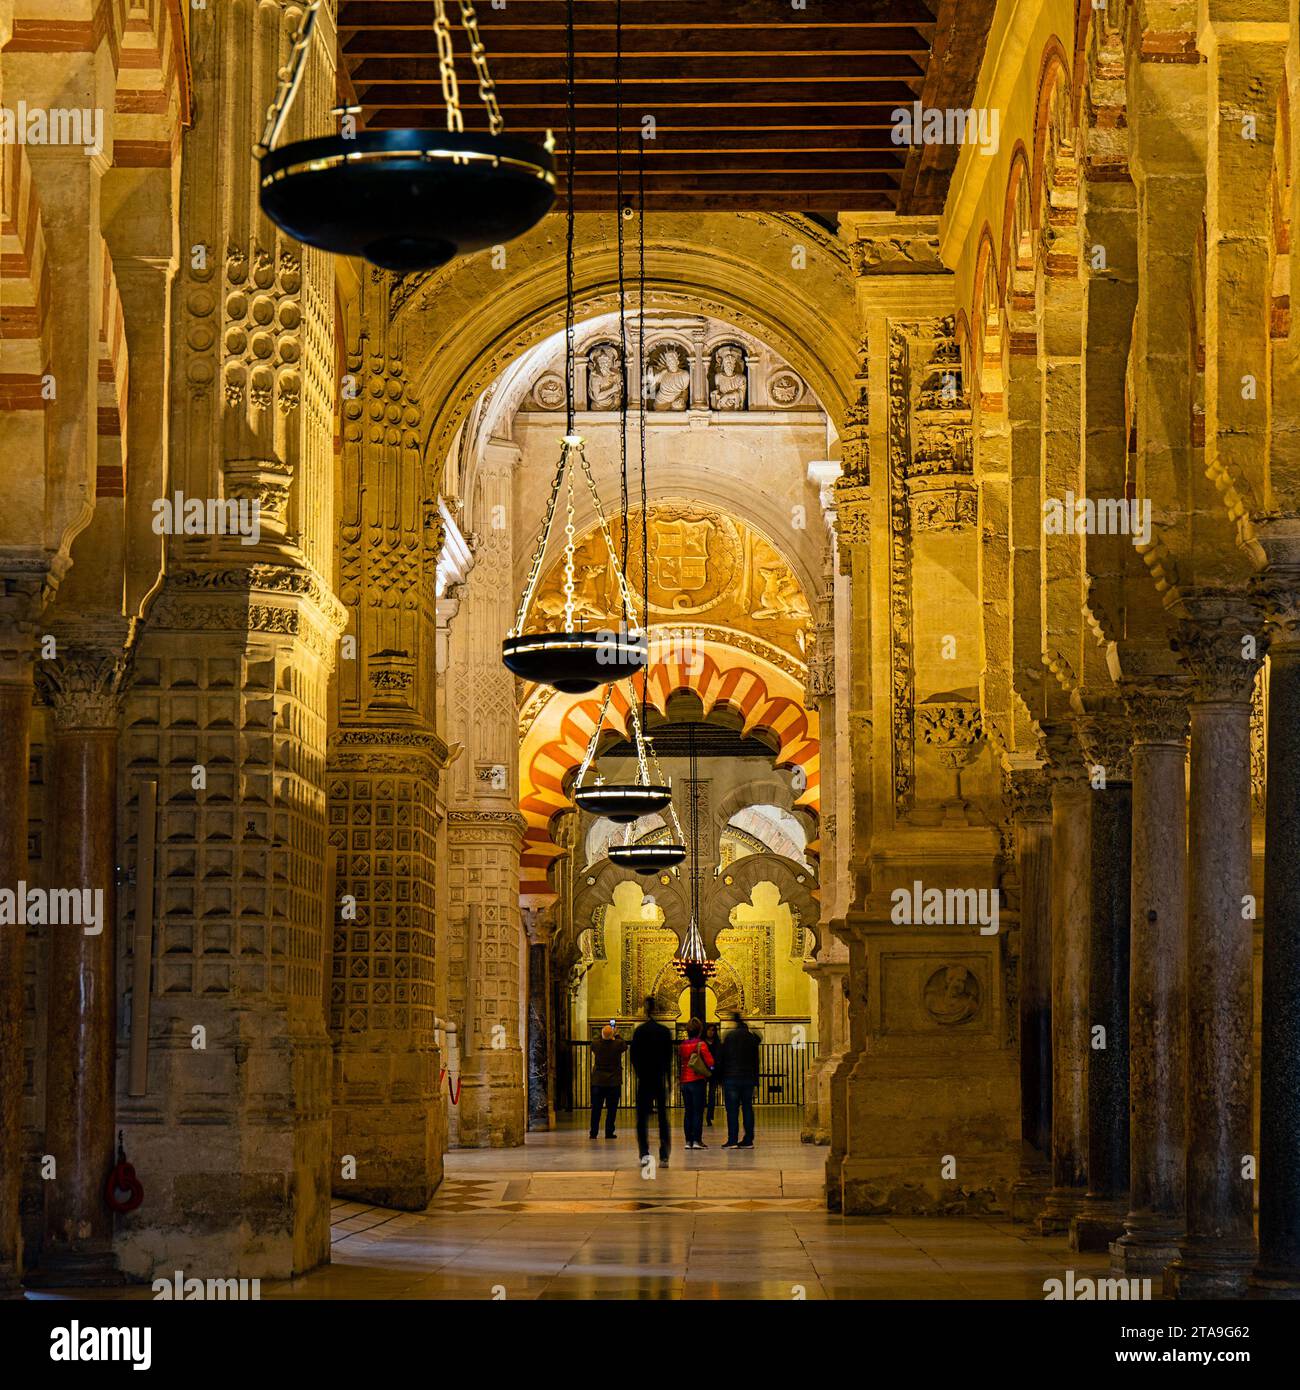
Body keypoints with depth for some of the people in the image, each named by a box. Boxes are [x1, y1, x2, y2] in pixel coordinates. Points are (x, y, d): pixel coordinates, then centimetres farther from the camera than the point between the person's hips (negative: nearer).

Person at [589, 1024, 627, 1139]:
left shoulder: (597, 1044, -7)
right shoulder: (618, 1044, -10)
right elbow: (625, 1047, 14)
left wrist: (601, 1035, 23)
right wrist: (617, 1036, 22)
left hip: (598, 1081, 1)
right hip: (614, 1082, -1)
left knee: (596, 1108, 7)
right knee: (611, 1109, 4)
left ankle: (593, 1133, 8)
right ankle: (609, 1133, 3)